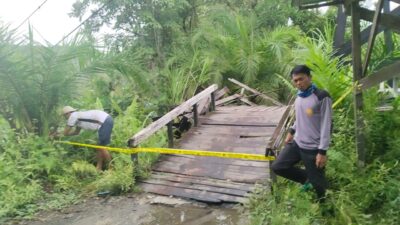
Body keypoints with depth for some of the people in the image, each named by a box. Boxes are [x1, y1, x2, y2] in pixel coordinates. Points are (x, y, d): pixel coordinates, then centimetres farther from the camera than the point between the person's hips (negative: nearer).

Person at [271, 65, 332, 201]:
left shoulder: (322, 97, -17)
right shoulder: (299, 96, 5)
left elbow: (327, 125, -17)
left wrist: (322, 151, -19)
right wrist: (291, 131, 17)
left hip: (313, 148, -7)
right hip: (296, 143, 7)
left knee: (317, 183, 6)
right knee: (277, 167, 6)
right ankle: (306, 178, 24)